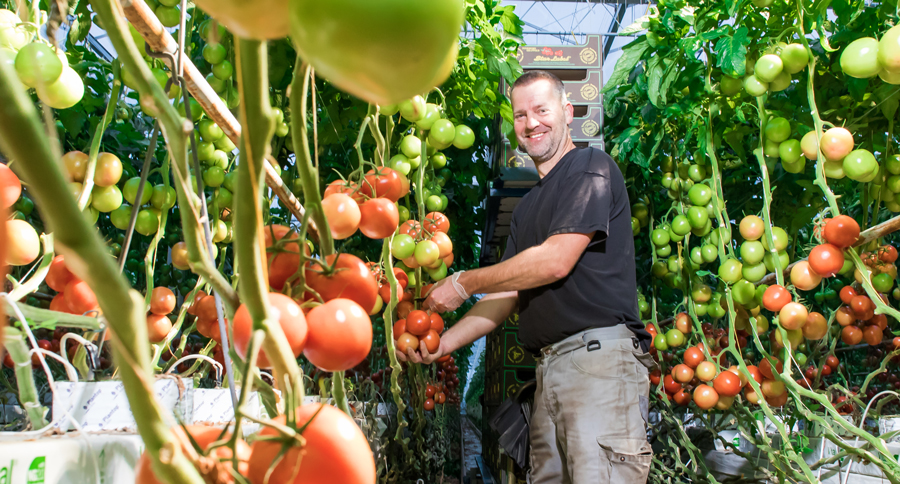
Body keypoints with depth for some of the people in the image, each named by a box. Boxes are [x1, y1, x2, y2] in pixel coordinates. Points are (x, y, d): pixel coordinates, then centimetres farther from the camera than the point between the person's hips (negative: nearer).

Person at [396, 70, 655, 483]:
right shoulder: (528, 207, 24)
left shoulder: (591, 168, -1)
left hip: (600, 354, -8)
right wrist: (444, 343, 9)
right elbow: (509, 294, 21)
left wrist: (463, 284, -3)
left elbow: (556, 260, -12)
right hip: (548, 367, 8)